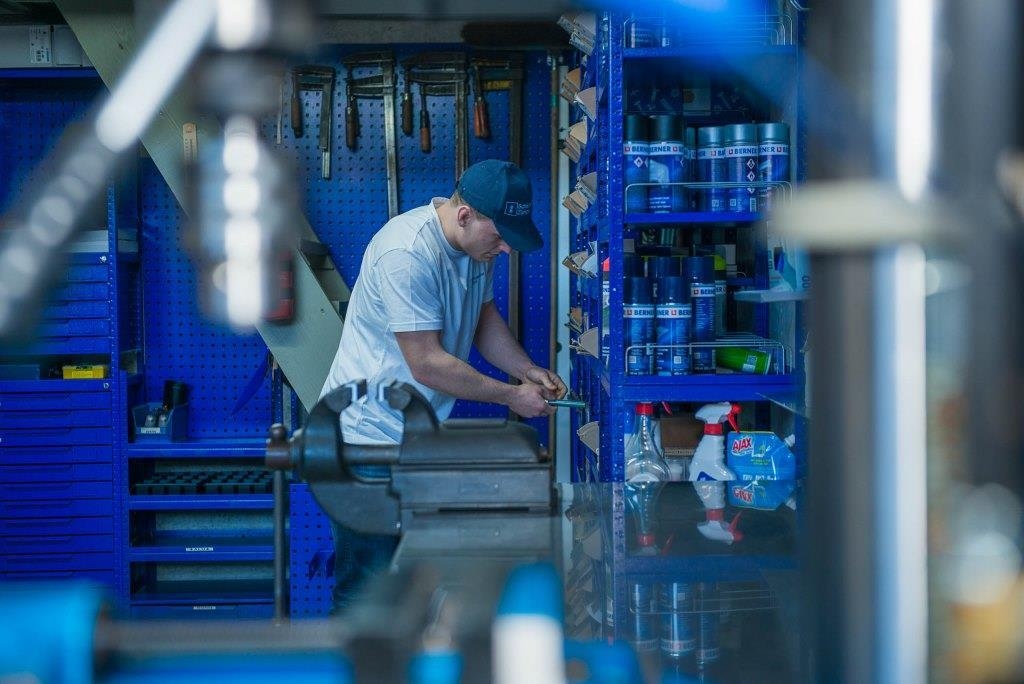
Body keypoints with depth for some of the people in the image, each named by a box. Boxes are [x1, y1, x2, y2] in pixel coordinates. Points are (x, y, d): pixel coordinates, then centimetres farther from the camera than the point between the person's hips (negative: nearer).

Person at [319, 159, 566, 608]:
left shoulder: (477, 242, 3)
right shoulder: (406, 253, -25)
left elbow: (483, 316, 20)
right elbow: (427, 365, -24)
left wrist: (528, 370, 4)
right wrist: (511, 396, -16)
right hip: (371, 433, -9)